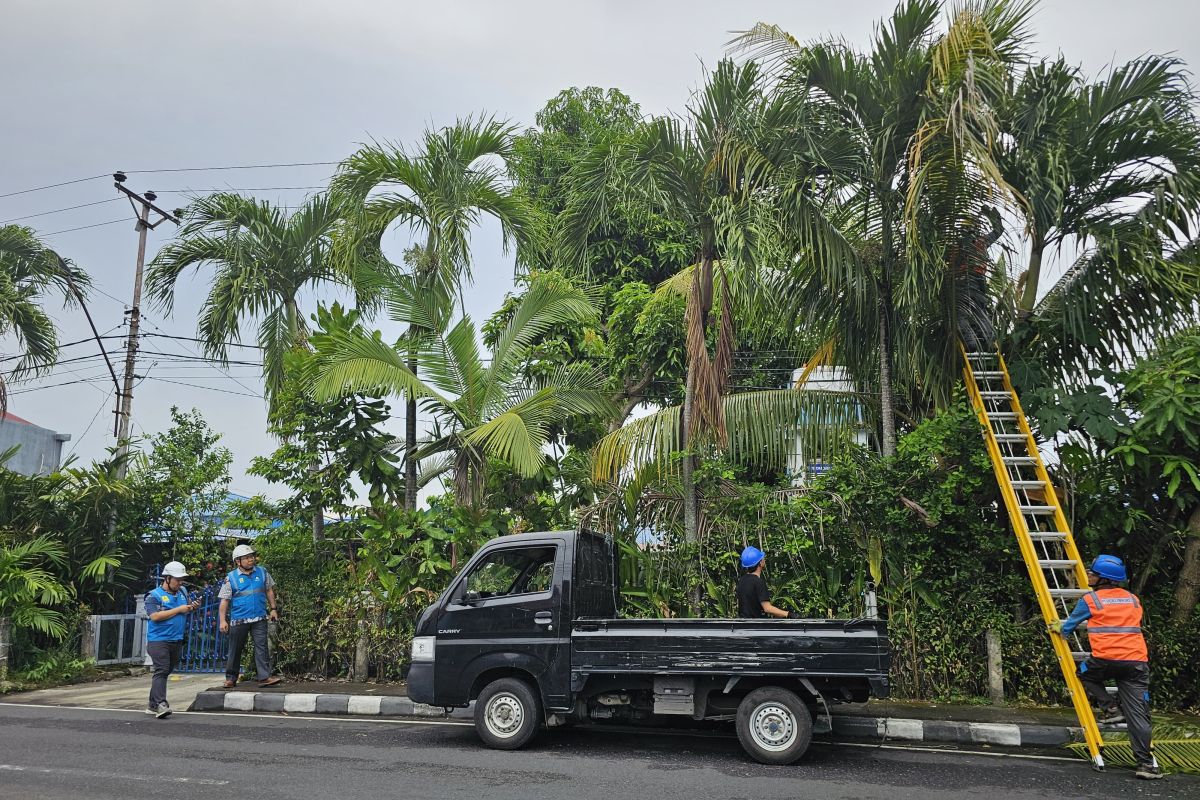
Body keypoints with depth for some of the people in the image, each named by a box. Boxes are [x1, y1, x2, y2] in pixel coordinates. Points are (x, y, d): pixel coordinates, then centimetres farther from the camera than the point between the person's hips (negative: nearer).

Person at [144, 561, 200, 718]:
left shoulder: (182, 592, 13)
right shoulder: (154, 596, -6)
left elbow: (187, 608, 26)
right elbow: (155, 616, -18)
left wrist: (194, 607, 2)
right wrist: (178, 610, -17)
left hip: (177, 641, 7)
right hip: (158, 640, -7)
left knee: (165, 672, 11)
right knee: (161, 671, -16)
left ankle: (153, 705, 20)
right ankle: (161, 704, -23)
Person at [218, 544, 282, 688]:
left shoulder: (262, 572, 6)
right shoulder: (231, 578, -1)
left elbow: (269, 591, 15)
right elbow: (224, 600, -2)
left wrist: (273, 609, 10)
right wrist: (222, 620, -8)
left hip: (259, 618, 1)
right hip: (238, 620, -1)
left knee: (261, 646, -6)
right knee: (235, 649, 8)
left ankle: (265, 677, -8)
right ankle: (231, 678, 22)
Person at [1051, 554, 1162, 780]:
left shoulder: (1089, 600, 5)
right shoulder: (1133, 599, 19)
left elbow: (1068, 627, 15)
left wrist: (1057, 627, 37)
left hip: (1106, 660, -4)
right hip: (1137, 661, 4)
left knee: (1084, 672, 27)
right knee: (1137, 714, 4)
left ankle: (1109, 708, 10)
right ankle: (1146, 764, -1)